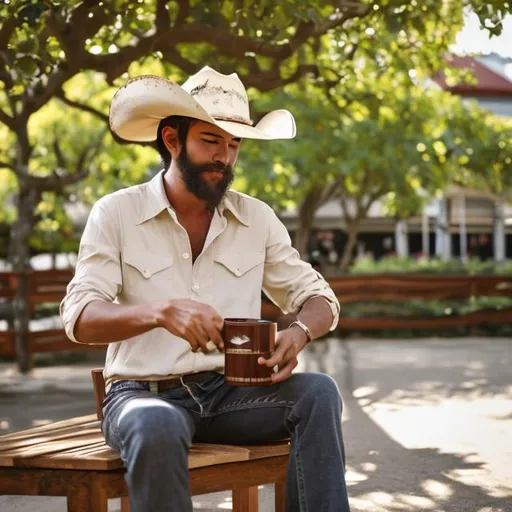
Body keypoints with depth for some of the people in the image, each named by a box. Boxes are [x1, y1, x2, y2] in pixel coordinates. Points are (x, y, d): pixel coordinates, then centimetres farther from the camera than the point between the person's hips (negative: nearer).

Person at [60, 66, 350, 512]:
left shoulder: (257, 218, 9)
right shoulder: (116, 214, -1)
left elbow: (319, 299, 11)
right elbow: (80, 318, -11)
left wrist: (299, 333, -14)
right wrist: (161, 312, -31)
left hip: (231, 391, 4)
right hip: (146, 393, -3)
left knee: (318, 392, -24)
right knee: (157, 427, -37)